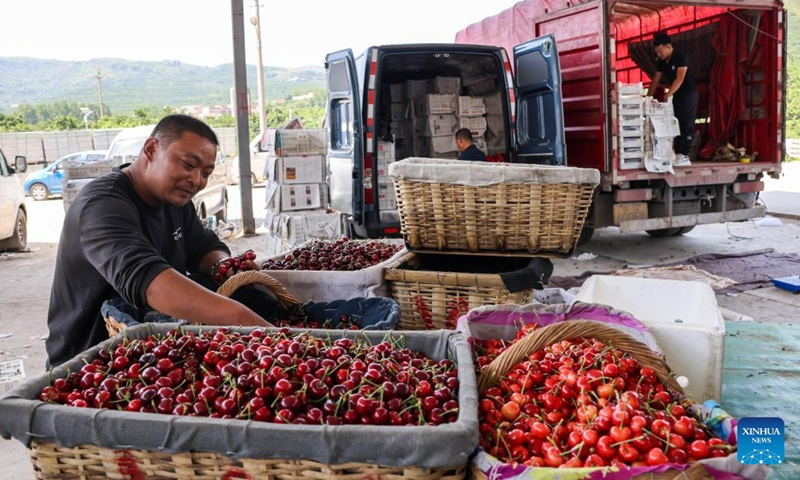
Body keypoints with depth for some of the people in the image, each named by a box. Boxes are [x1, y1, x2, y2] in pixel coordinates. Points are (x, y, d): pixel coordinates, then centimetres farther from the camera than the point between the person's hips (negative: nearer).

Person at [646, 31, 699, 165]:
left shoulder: (681, 57, -18)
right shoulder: (661, 62, 4)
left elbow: (680, 78, -29)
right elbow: (656, 80, 6)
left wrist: (668, 94, -38)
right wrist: (648, 97, -2)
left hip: (688, 95, -7)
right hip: (676, 96, 7)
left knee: (687, 125, -8)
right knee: (676, 125, 6)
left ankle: (684, 156, -9)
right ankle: (677, 154, 8)